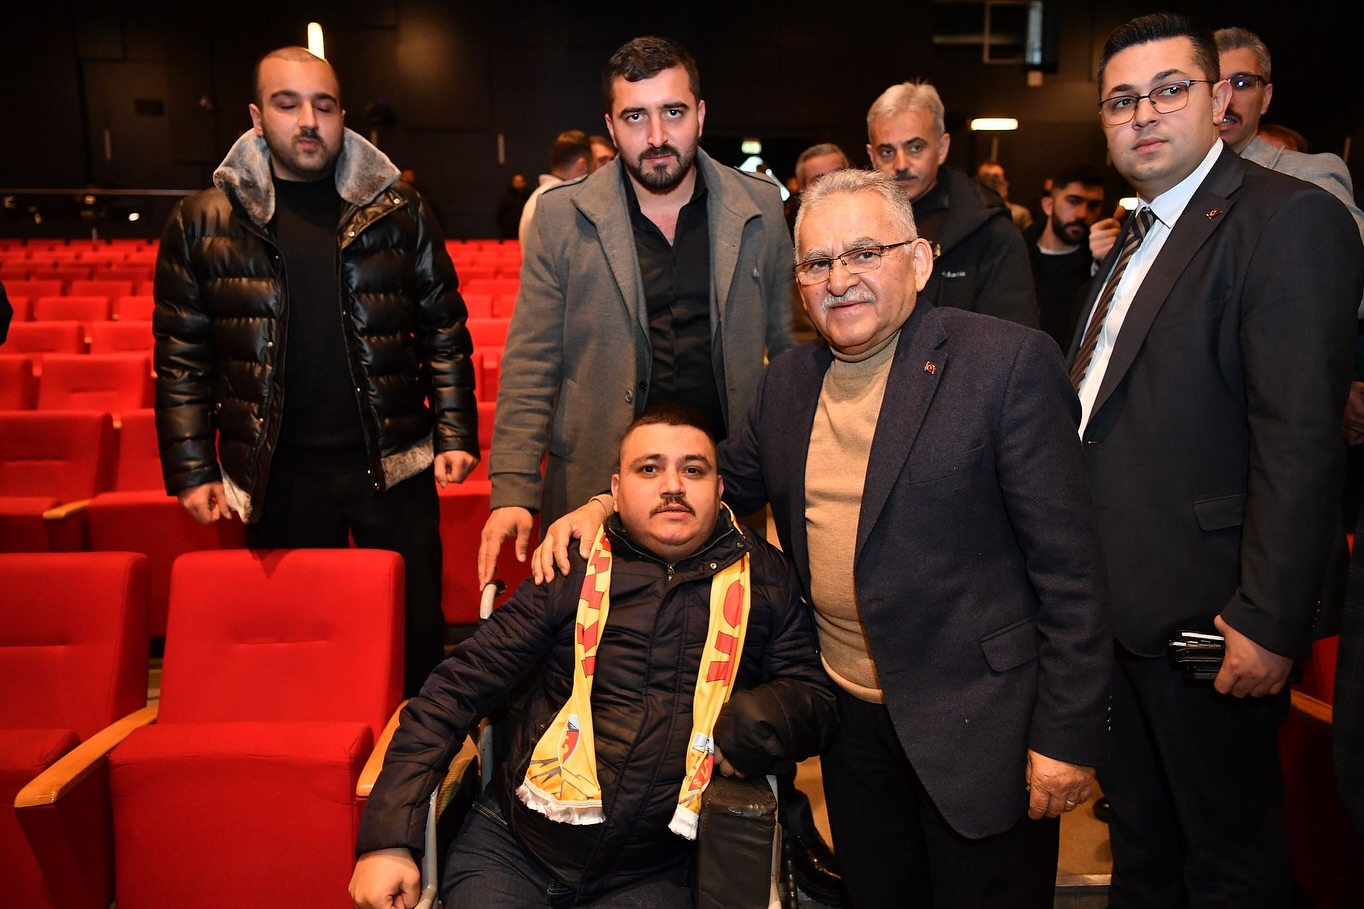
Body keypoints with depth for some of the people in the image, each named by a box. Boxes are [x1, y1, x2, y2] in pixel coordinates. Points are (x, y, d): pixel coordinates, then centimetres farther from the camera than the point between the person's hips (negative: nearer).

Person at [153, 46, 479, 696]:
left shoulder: (398, 210, 3)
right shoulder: (202, 223, 3)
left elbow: (444, 328, 5)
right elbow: (182, 358, 5)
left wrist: (457, 433, -1)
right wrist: (191, 471, 1)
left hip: (394, 464, 0)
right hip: (278, 473, 0)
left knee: (416, 631, 9)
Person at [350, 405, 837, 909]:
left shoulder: (762, 578, 2)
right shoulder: (573, 569, -2)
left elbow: (815, 700, 5)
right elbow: (461, 685, -3)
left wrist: (748, 727, -17)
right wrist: (387, 837, -9)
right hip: (509, 848, 0)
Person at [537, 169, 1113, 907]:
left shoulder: (1008, 362, -14)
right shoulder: (788, 381, 4)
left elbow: (1068, 564, -14)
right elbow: (726, 478, 17)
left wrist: (1067, 736, -14)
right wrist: (607, 506, 1)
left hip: (975, 726, -5)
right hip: (851, 714, 5)